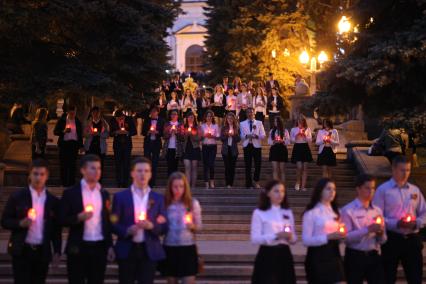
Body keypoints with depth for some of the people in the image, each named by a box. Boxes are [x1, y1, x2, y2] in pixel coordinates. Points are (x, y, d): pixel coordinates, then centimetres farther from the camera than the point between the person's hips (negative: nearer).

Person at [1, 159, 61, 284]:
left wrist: (57, 252, 4)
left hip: (42, 252, 2)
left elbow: (56, 229, 10)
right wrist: (20, 223, -17)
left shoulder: (53, 201, 7)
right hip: (21, 251, -2)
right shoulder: (17, 196, 0)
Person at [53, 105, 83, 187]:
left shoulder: (77, 121, 9)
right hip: (64, 143, -1)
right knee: (64, 164, -2)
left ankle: (71, 182, 5)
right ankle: (64, 182, 4)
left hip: (74, 144, 1)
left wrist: (81, 145, 9)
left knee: (73, 164, 0)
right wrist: (64, 131, -15)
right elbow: (55, 132, 2)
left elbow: (80, 134, 13)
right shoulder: (62, 120, 3)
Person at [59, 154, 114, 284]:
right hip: (78, 248, -3)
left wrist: (109, 246, 8)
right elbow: (62, 220, -4)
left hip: (100, 248, 4)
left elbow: (107, 221, 13)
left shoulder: (104, 193, 11)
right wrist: (78, 218, -21)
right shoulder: (70, 193, -2)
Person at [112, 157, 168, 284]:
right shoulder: (120, 196, 3)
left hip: (150, 251, 1)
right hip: (127, 250, -1)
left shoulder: (158, 198, 8)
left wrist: (152, 226, -14)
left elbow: (164, 227, 6)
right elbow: (113, 224, 2)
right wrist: (127, 230, -16)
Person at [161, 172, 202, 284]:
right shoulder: (165, 203, 0)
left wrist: (193, 226, -19)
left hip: (188, 248, -1)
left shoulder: (193, 203, -1)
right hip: (170, 248, 1)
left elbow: (199, 226, 2)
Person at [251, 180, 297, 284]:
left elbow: (294, 239, 14)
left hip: (284, 256, 5)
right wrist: (276, 236, -21)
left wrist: (290, 237, -10)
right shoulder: (259, 213, -2)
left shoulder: (288, 212, 12)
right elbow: (255, 239, -11)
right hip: (267, 257, -5)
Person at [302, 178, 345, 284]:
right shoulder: (311, 213, -5)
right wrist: (328, 237, -22)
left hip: (334, 255, 6)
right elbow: (306, 240, -12)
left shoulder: (335, 212, 17)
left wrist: (341, 235, 2)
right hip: (318, 257, -6)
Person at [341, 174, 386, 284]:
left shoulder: (377, 211, 12)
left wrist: (381, 233, -8)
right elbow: (346, 237, -16)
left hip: (374, 256, 5)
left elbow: (382, 240, 14)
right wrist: (367, 230, -22)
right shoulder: (348, 210, -5)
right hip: (355, 257, -5)